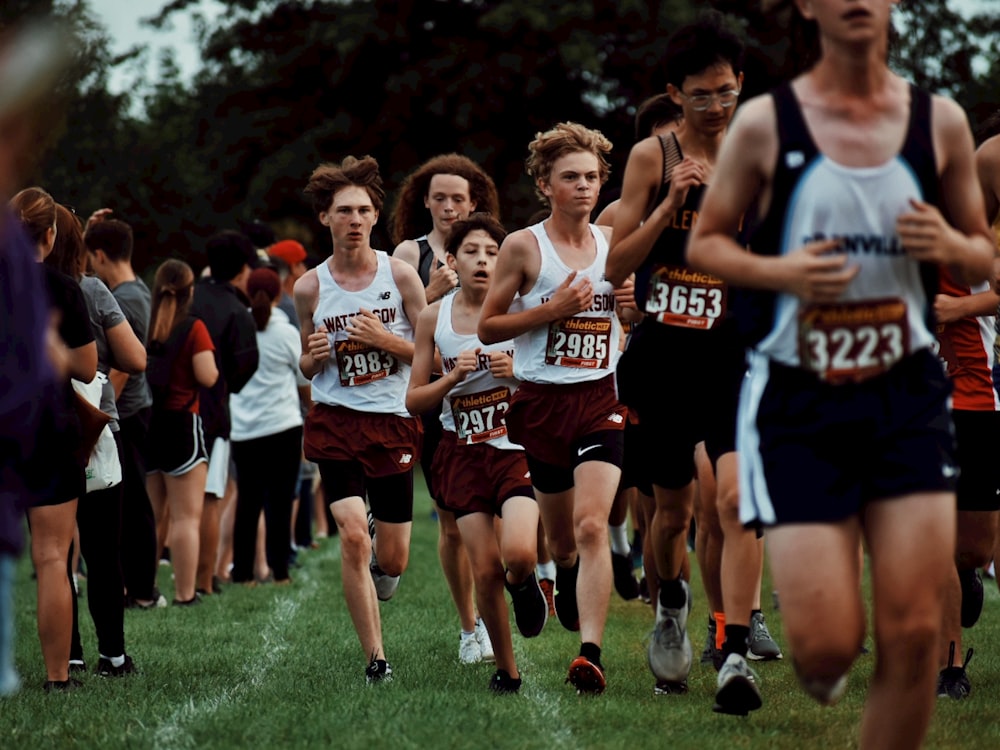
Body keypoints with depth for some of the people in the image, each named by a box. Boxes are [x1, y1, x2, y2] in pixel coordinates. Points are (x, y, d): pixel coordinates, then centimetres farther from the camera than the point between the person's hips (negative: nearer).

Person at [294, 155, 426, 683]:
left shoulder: (401, 275, -1)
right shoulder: (310, 287, 2)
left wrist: (385, 339, -15)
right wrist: (313, 357, -9)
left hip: (394, 422, 0)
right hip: (334, 421, 0)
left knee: (391, 560, 4)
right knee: (352, 535, -19)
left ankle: (379, 552, 44)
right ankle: (375, 659, -11)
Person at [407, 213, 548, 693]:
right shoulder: (433, 318, 2)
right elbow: (414, 401, 5)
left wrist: (519, 373, -18)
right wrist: (452, 378, -12)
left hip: (517, 446, -2)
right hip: (463, 451, 2)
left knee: (518, 555, -23)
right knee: (485, 570, -3)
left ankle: (524, 584, 16)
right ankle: (506, 670, 17)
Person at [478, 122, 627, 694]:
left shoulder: (614, 245, 7)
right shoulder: (523, 247, -2)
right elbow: (488, 327, -1)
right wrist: (551, 309, -14)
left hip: (600, 400, 0)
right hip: (541, 403, 0)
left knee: (592, 524, -18)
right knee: (561, 538, 12)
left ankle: (591, 653, -23)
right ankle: (567, 580, 49)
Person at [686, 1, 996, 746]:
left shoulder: (940, 122, 3)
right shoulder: (766, 123, -3)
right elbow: (704, 242, 5)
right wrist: (778, 272, -15)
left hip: (908, 393, 2)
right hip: (797, 402, -2)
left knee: (915, 634, -4)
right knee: (827, 645, -6)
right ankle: (819, 674, 32)